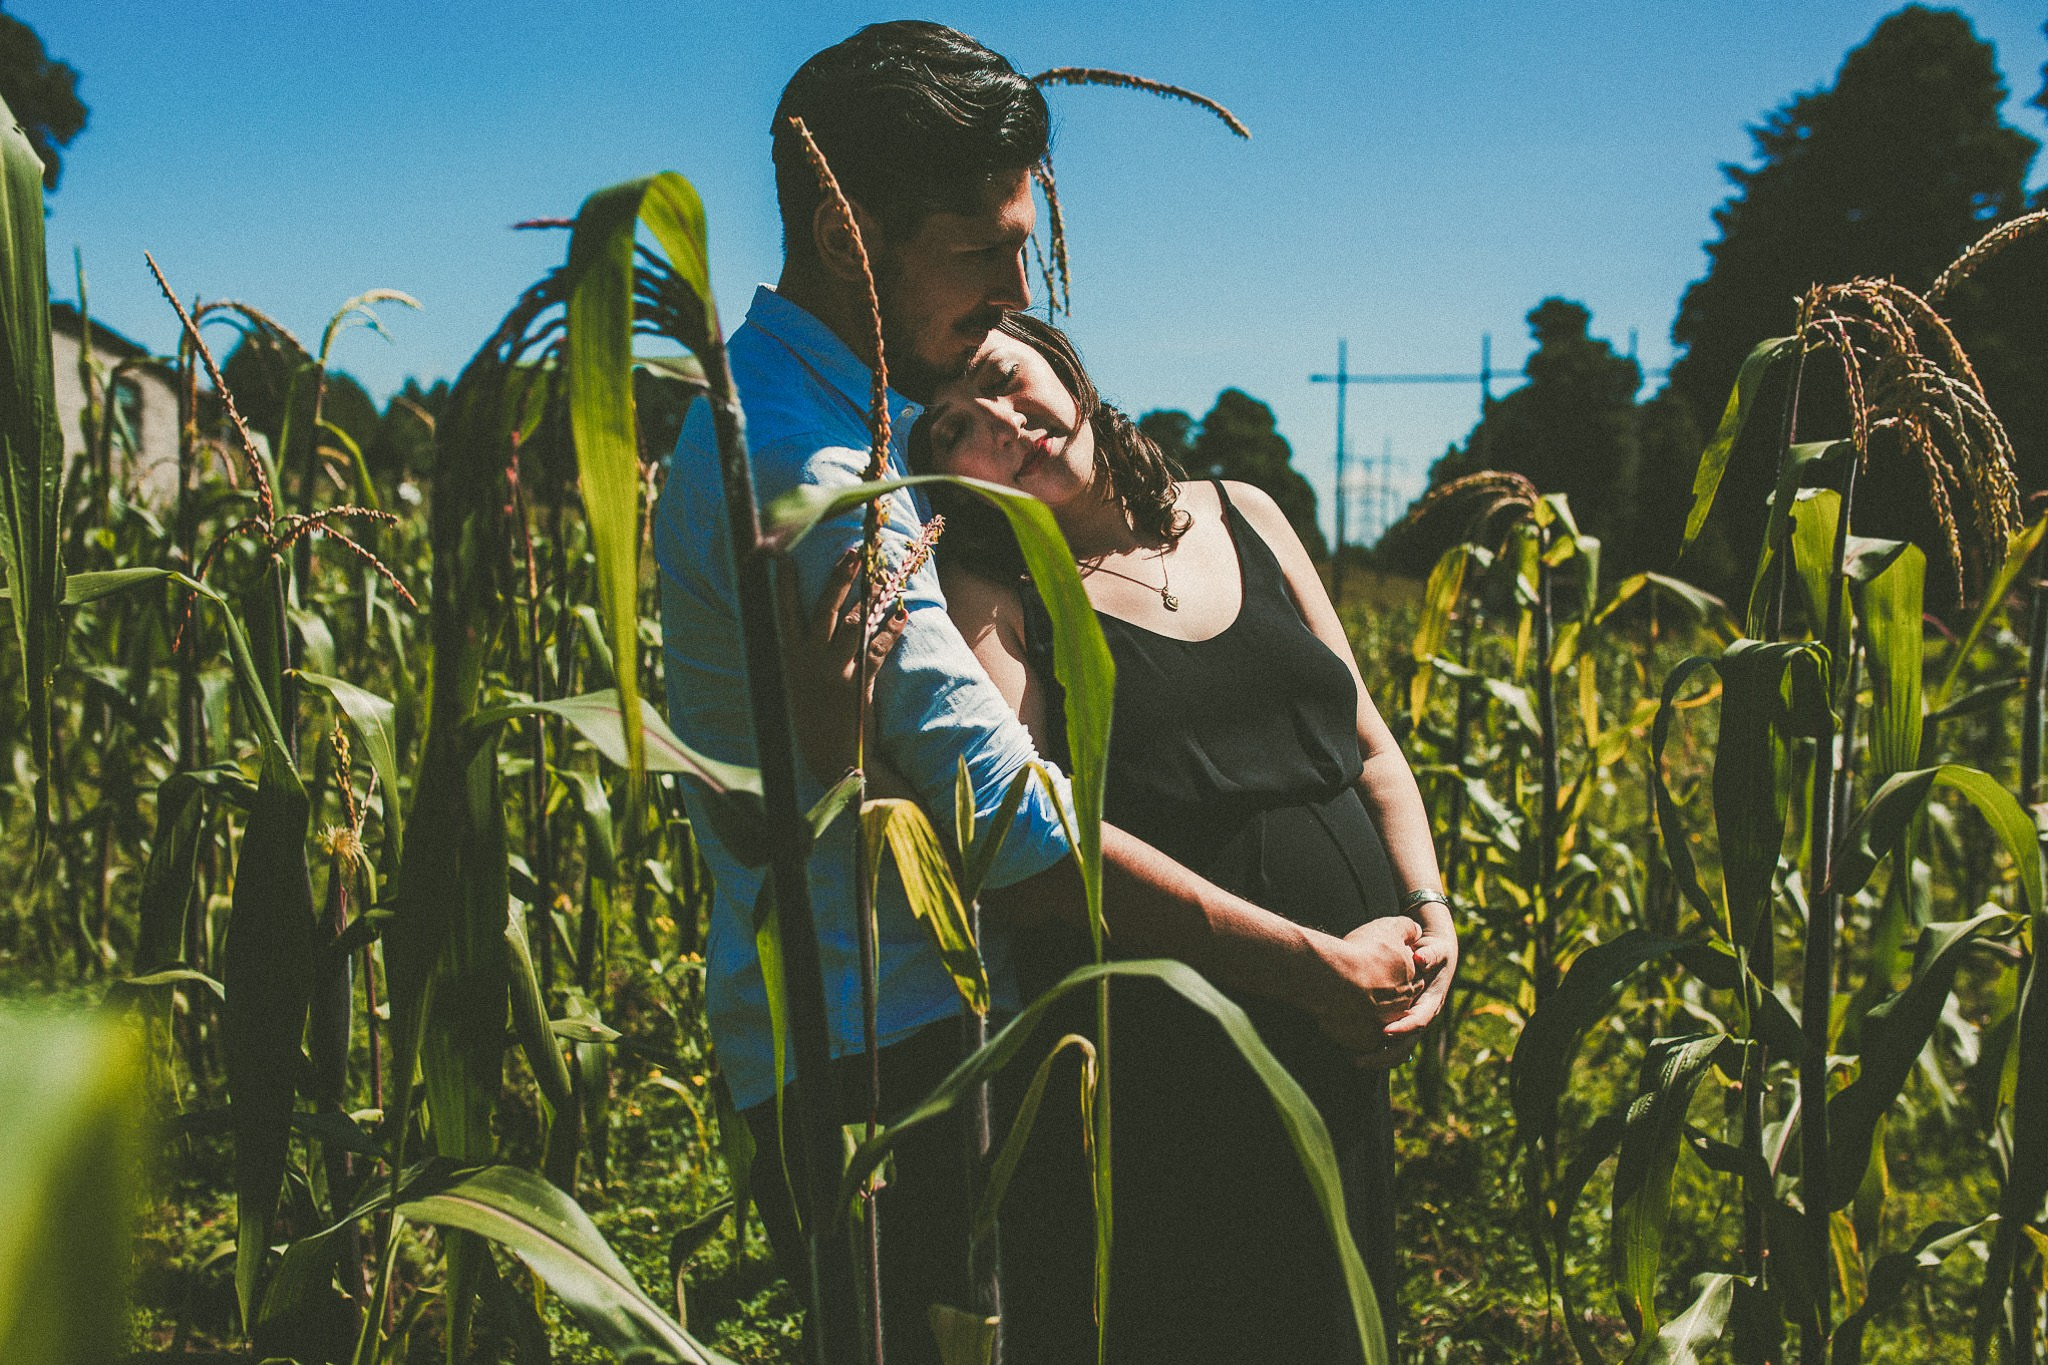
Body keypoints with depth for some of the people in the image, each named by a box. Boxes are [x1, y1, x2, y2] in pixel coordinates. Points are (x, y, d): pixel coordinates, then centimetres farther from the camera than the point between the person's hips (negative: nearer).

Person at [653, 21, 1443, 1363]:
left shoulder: (833, 407, 11)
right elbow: (1017, 820, -27)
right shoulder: (799, 473, -23)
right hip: (876, 1065, -10)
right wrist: (1310, 964, -20)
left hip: (927, 1035, 10)